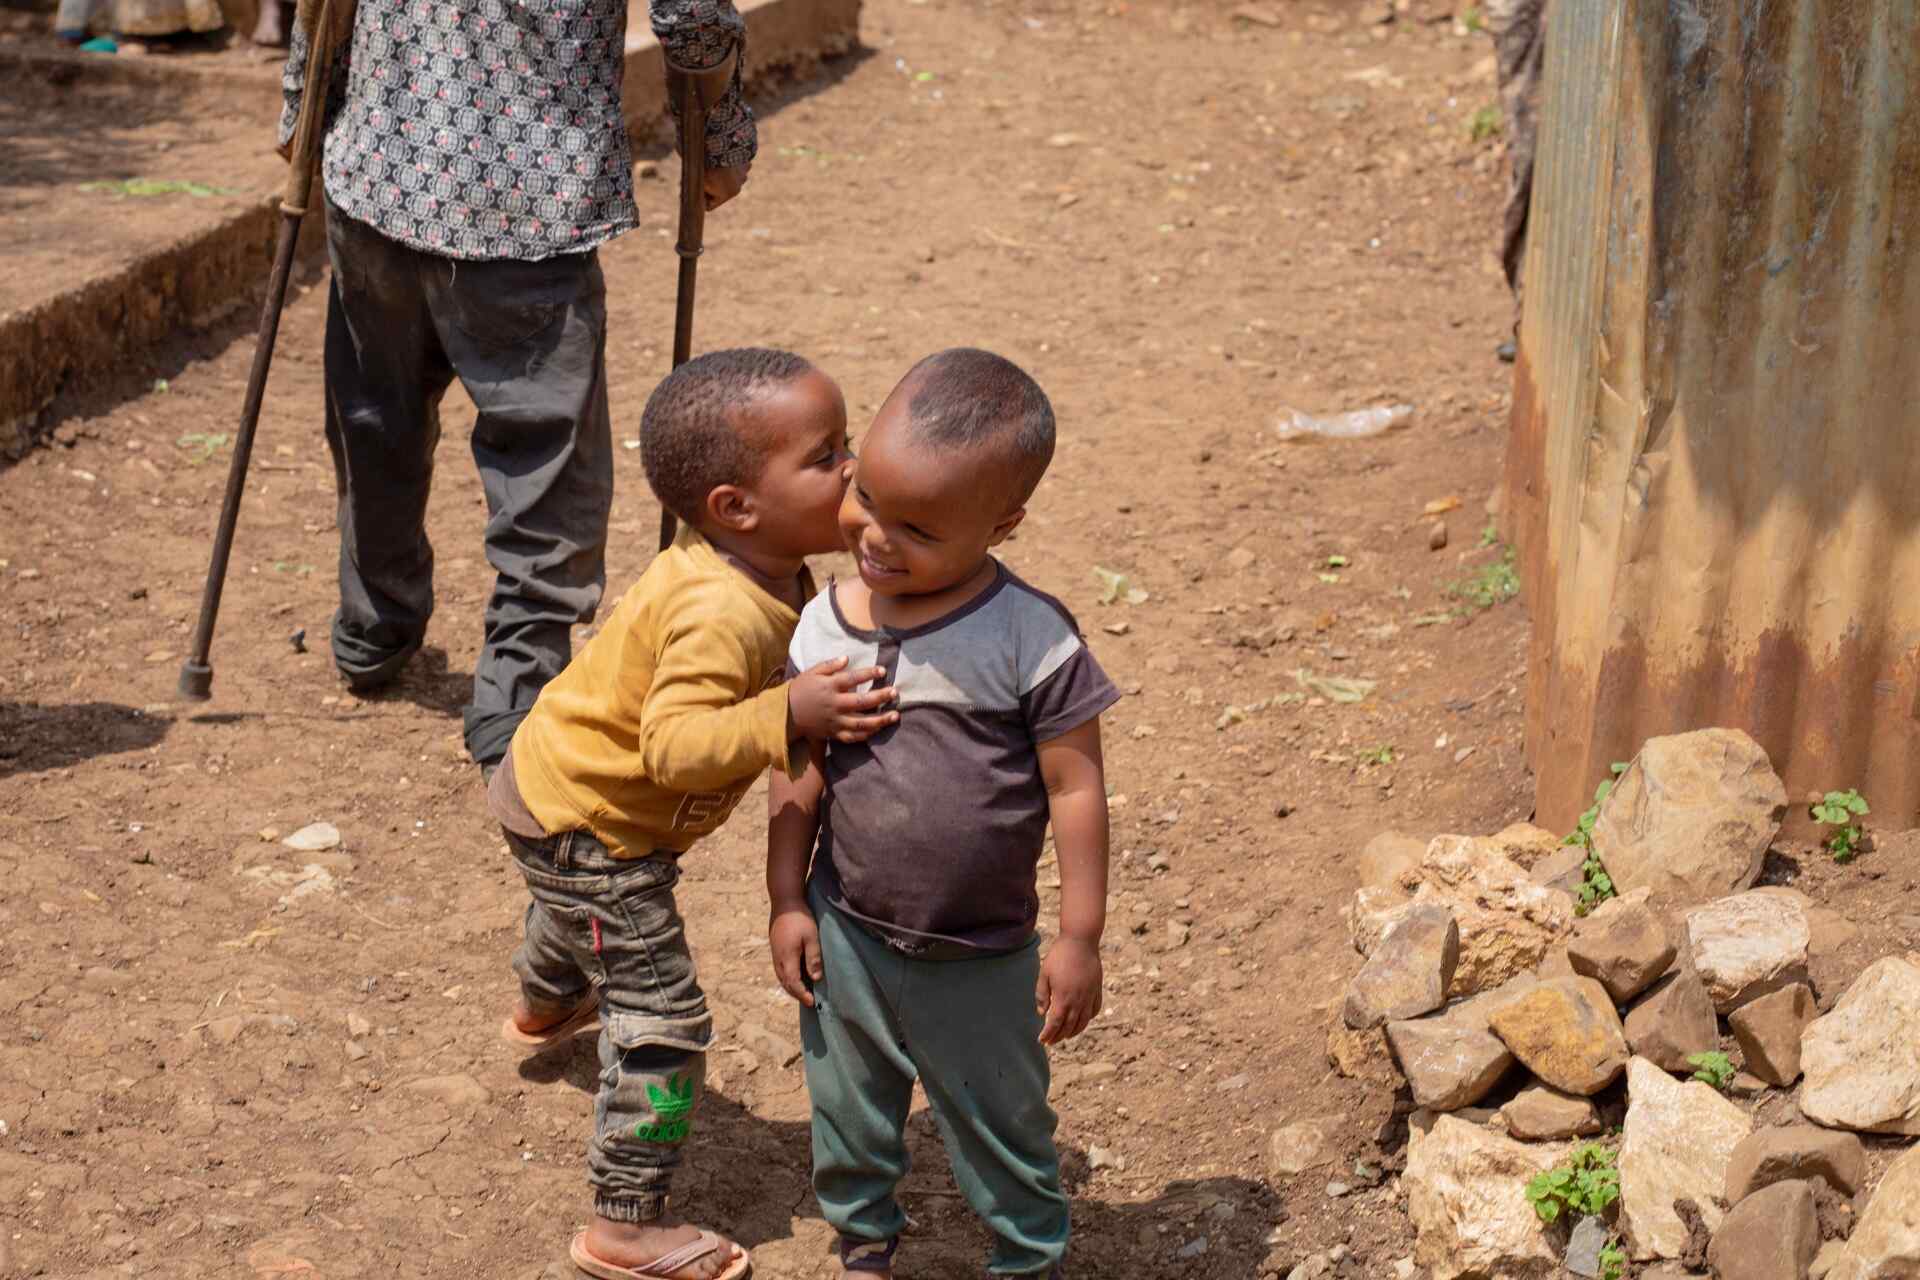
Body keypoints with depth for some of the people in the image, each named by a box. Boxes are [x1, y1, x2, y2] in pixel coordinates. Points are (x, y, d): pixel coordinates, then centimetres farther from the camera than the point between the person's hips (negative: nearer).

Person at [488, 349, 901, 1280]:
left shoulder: (769, 576, -7)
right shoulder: (723, 614, -38)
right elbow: (673, 746, -42)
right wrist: (787, 716, -49)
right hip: (589, 827, -10)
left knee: (576, 919, 40)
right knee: (661, 1021, -6)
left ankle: (543, 1010, 73)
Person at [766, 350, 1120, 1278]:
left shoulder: (1032, 640, -19)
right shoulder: (825, 627, -8)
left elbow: (1075, 785, -13)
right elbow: (800, 774, 2)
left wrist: (1080, 938, -11)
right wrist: (787, 902, 3)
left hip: (982, 962, -3)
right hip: (845, 937, 3)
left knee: (1003, 1128, 18)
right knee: (848, 1113, 23)